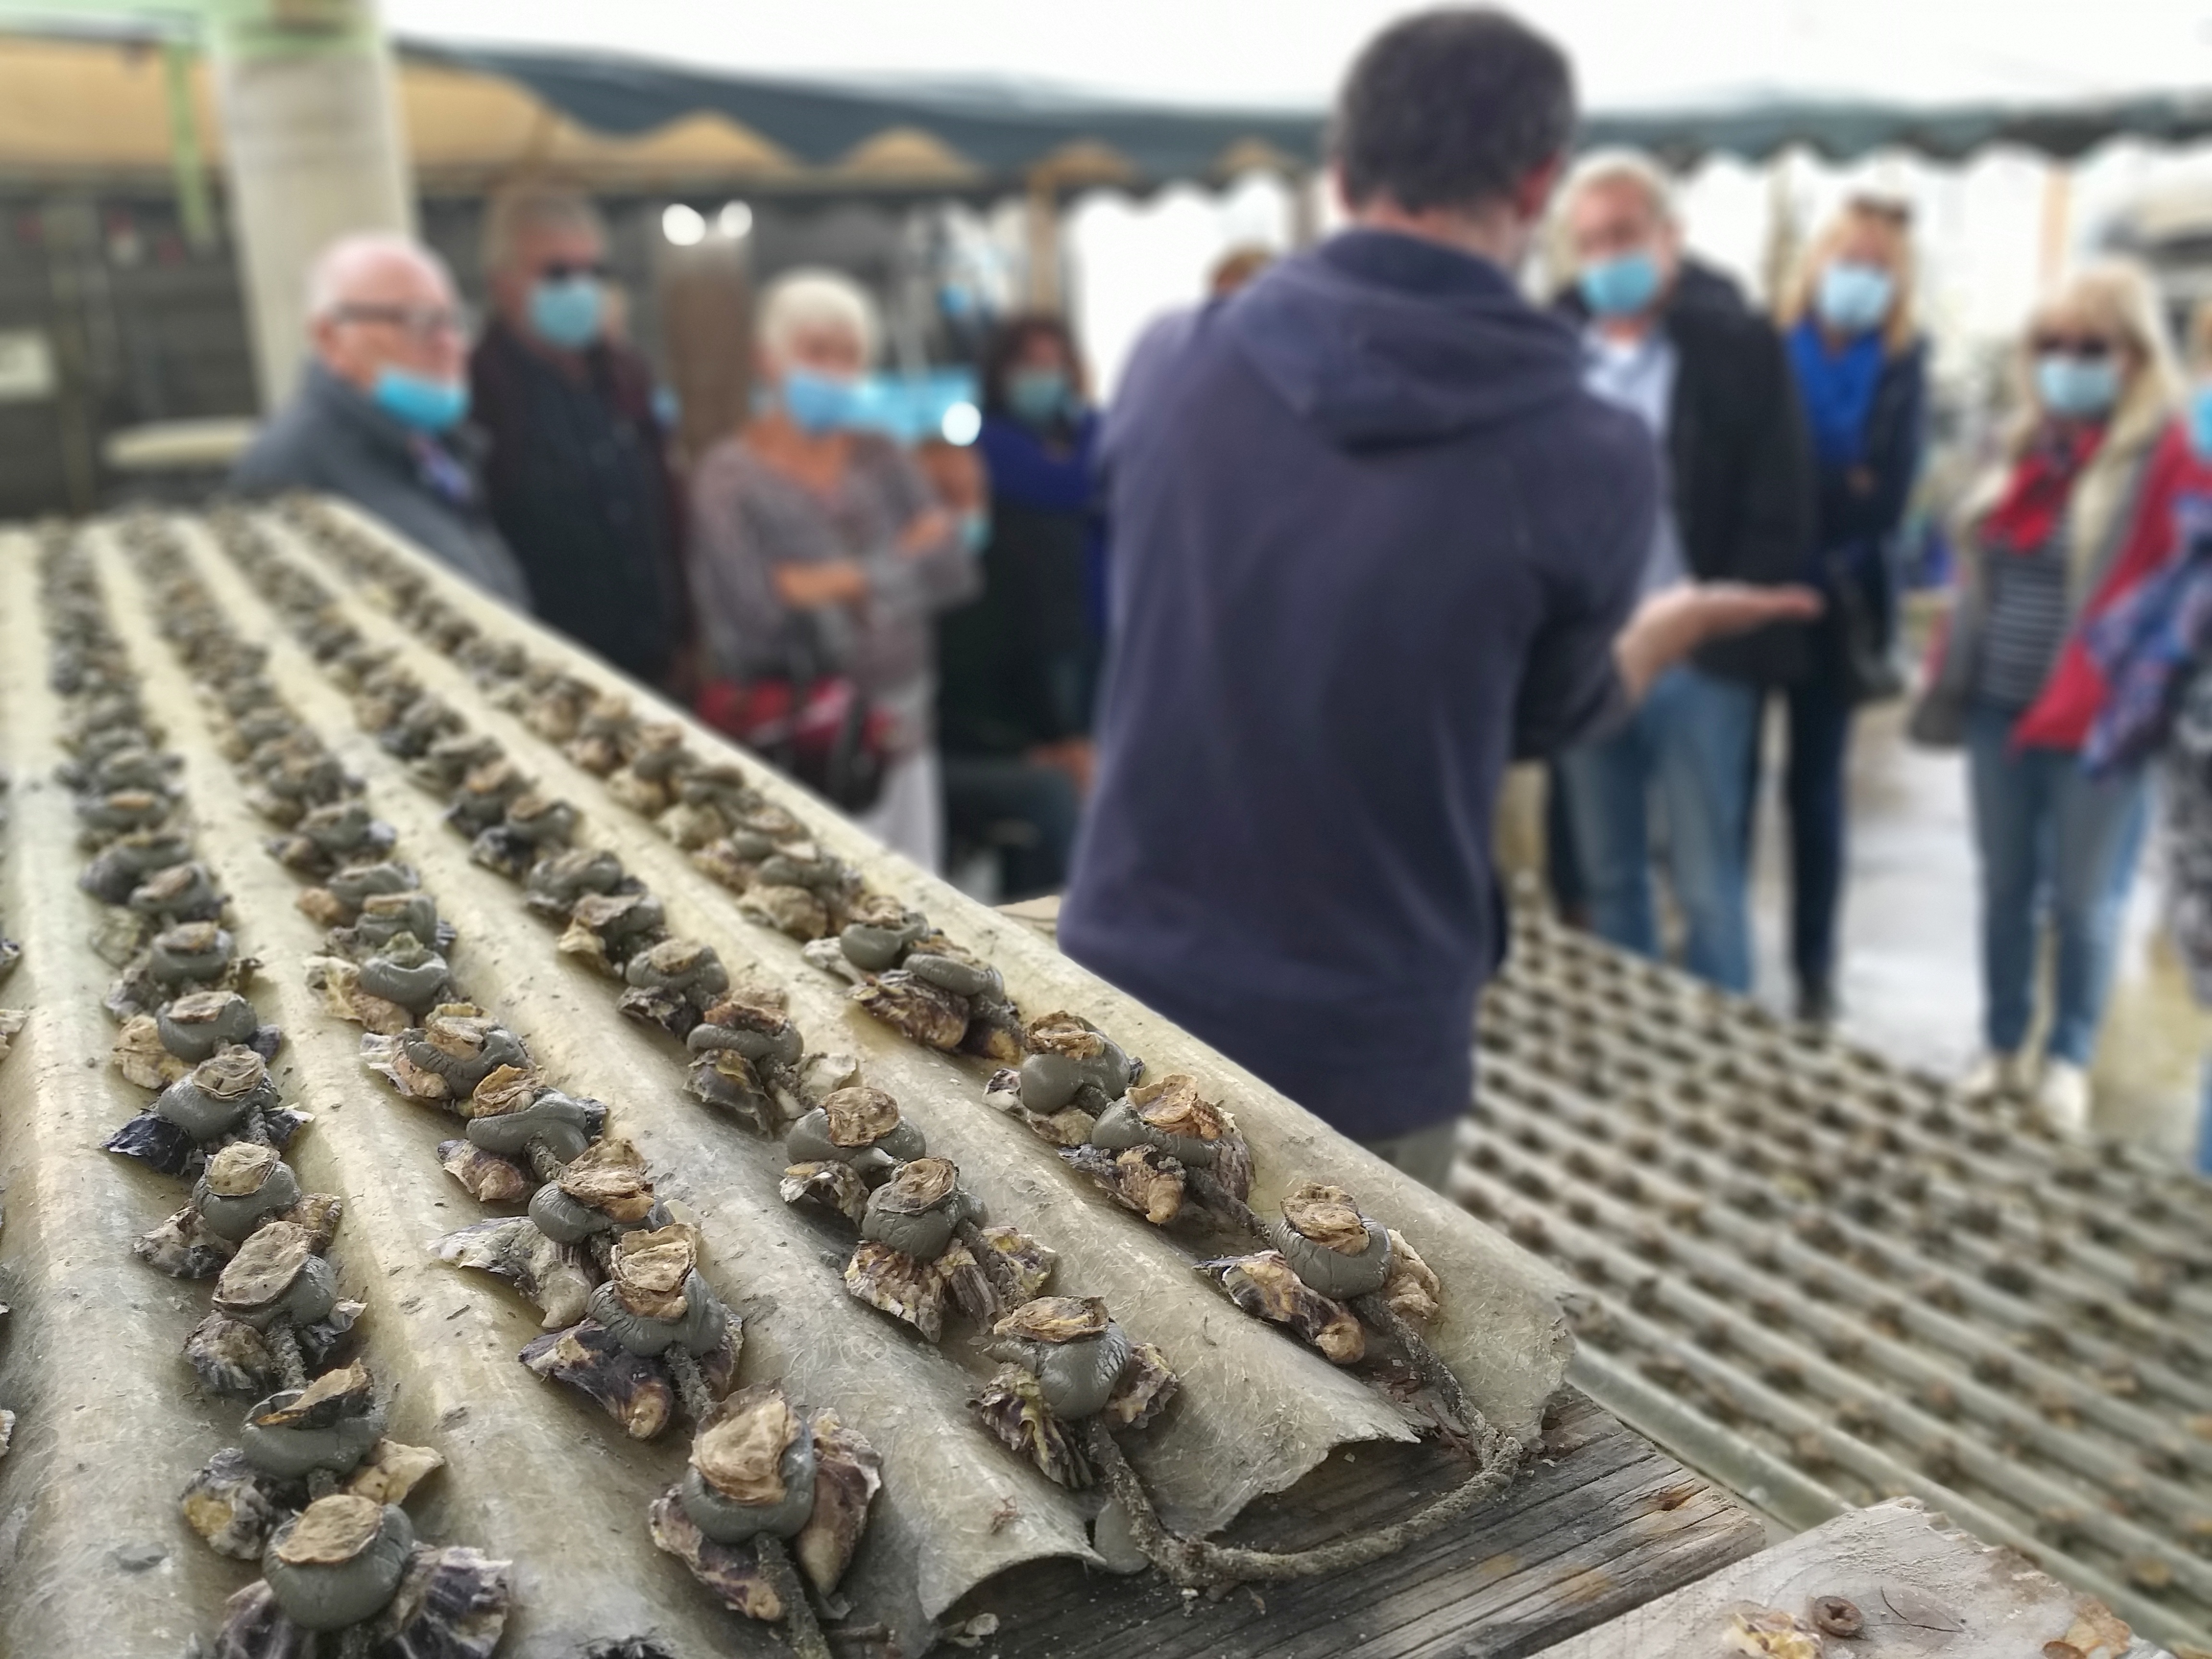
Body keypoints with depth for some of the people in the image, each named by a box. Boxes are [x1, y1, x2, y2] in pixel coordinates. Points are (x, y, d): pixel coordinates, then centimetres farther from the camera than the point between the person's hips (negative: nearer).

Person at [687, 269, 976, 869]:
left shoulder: (883, 460, 11)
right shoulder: (729, 476, -4)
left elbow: (952, 568, 1)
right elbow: (751, 622, -15)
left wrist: (837, 582, -8)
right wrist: (897, 568, -5)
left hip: (900, 742, 5)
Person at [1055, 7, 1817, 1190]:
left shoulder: (1171, 367, -5)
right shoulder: (1588, 462, -14)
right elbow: (1545, 717, 4)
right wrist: (1677, 625, 25)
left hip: (1128, 996, 3)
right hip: (1358, 1047, -3)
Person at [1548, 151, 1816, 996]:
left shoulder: (1740, 347, -1)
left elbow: (1779, 516, -5)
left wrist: (1720, 634, -12)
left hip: (1698, 662, -3)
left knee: (1709, 888, 5)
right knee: (1607, 879, 14)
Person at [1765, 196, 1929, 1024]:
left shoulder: (1902, 369, 3)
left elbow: (1885, 498, -5)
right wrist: (1837, 490, -12)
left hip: (1835, 600, 1)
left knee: (1814, 785, 9)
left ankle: (1814, 963, 19)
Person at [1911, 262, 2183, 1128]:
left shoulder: (2167, 462, -9)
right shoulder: (2030, 454, 10)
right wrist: (1952, 681, 10)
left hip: (2092, 721, -5)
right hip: (1999, 709, 6)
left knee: (2082, 899, 7)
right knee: (2005, 886, 14)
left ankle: (2068, 1059, 25)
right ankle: (2004, 1047, 29)